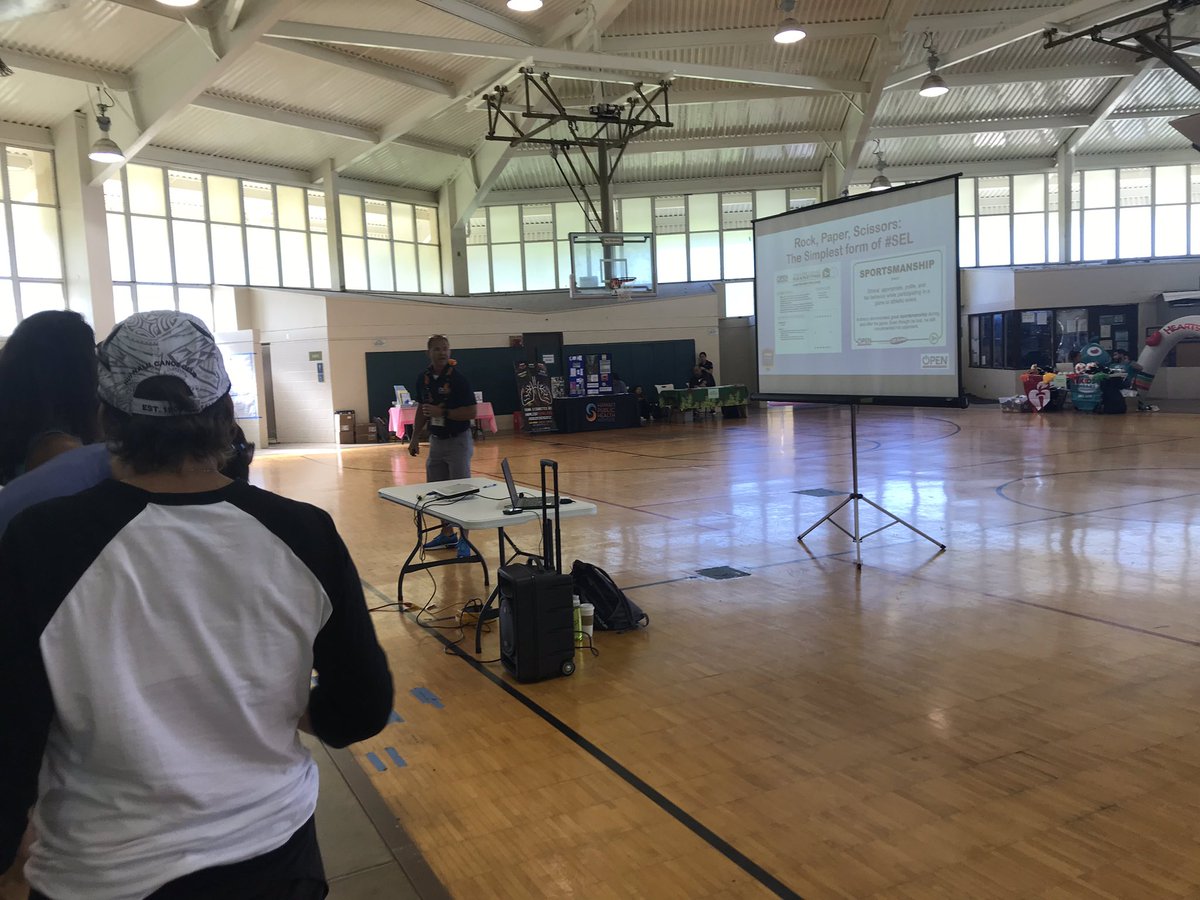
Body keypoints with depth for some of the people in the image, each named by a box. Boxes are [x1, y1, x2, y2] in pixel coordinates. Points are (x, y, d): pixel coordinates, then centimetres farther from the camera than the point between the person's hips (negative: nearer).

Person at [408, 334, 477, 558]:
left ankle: (464, 539, 7)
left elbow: (471, 412, -18)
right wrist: (415, 436, 11)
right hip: (435, 440, 7)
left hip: (458, 441, -6)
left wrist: (442, 412, -22)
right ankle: (447, 535, 28)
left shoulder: (458, 378, -16)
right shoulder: (423, 378, 3)